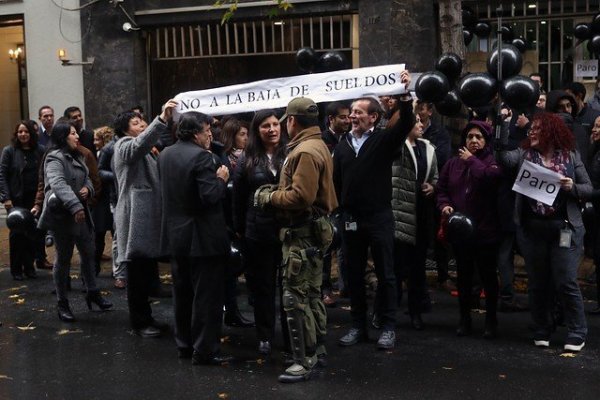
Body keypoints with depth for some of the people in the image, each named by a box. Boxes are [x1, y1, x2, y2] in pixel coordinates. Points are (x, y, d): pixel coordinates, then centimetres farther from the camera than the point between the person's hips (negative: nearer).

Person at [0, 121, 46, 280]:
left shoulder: (40, 150, 2)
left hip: (35, 198, 2)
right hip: (16, 199, -2)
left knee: (34, 233, 4)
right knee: (17, 234, 3)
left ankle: (29, 266, 18)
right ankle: (16, 269, 14)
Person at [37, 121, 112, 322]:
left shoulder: (76, 157, 14)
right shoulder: (55, 158, -16)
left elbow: (86, 178, 21)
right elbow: (58, 184, -31)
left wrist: (88, 188, -4)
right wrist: (75, 206, -43)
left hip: (81, 214, 8)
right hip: (62, 216, -8)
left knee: (88, 253, 15)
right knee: (64, 258, 2)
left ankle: (92, 292, 31)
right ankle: (62, 303, 13)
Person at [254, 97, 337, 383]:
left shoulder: (305, 151, -19)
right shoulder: (318, 146, 16)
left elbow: (301, 196, -27)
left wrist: (269, 197, -13)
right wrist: (277, 192, 9)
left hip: (302, 233, -11)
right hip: (312, 229, 11)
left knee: (295, 297, -6)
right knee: (311, 294, 17)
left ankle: (304, 361, 0)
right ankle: (317, 350, 26)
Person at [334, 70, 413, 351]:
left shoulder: (383, 140, -3)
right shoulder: (343, 145, 8)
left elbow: (405, 124, -19)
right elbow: (335, 180, 9)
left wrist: (405, 96, -30)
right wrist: (339, 207, 3)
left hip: (379, 217, -4)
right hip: (351, 218, 4)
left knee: (385, 274, 4)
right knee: (354, 274, 11)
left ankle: (388, 327, 13)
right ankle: (358, 326, 23)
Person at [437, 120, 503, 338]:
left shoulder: (493, 161, -2)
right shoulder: (452, 163, 9)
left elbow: (491, 177, -25)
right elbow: (441, 189, 13)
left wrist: (471, 160, -12)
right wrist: (444, 205, -7)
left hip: (485, 229, -3)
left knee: (488, 274, 5)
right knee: (463, 275, 12)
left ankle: (491, 320, 19)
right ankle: (464, 318, 25)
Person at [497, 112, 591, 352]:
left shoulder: (571, 156, 4)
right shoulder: (524, 154, 7)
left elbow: (588, 189, 6)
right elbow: (504, 158, -12)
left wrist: (572, 187, -14)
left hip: (564, 228, -2)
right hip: (531, 229, 3)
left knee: (566, 282, -3)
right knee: (537, 283, 11)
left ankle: (577, 334, 10)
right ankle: (542, 332, 24)